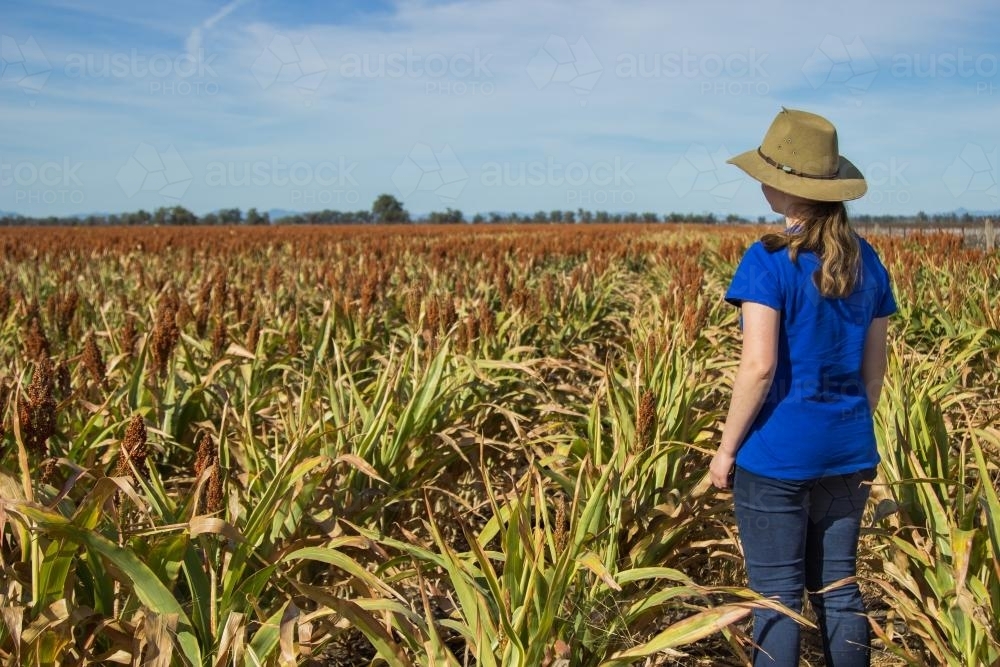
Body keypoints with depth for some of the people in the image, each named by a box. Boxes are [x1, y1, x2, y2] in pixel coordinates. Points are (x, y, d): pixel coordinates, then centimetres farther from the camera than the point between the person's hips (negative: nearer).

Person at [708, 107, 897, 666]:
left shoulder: (769, 261, -14)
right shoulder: (867, 261, 5)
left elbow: (759, 367, -19)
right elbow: (875, 368, 10)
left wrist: (727, 448, -9)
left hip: (777, 454, -6)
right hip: (848, 452, 6)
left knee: (778, 599, 4)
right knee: (838, 589, 15)